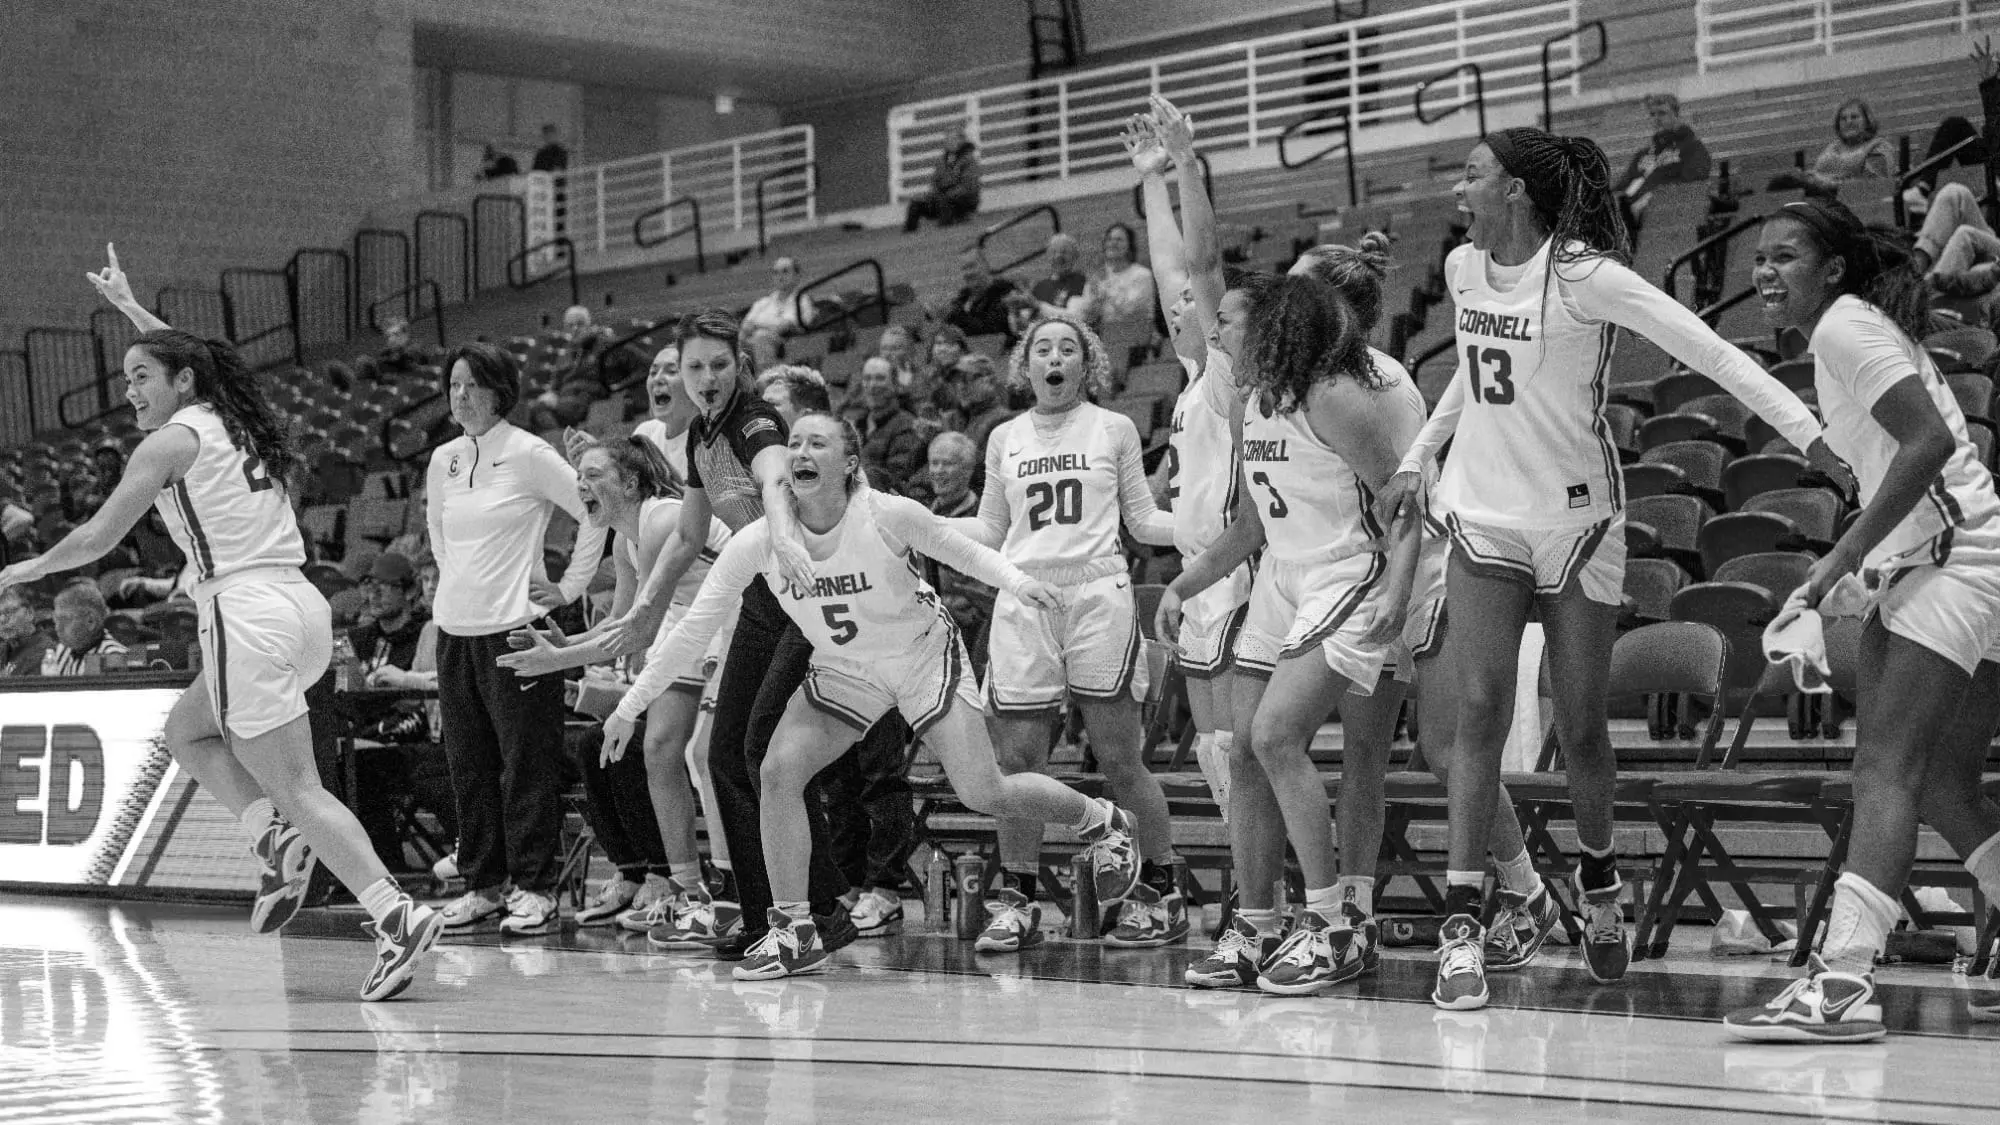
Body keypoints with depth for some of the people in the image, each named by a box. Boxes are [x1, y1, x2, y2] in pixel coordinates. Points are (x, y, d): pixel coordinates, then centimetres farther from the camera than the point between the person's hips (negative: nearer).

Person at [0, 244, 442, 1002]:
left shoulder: (172, 441, -3)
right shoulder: (236, 422, 18)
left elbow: (99, 537, 1)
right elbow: (188, 358, 41)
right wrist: (127, 305, 51)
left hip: (247, 614, -8)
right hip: (303, 608, 8)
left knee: (298, 790, -8)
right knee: (186, 731, 25)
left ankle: (396, 916, -18)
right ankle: (276, 840, 6)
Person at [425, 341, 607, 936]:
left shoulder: (529, 455, -8)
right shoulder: (443, 460, 10)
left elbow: (596, 513, -7)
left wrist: (570, 587, -5)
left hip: (517, 626, -6)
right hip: (455, 630, 6)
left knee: (526, 763, -3)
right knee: (469, 764, 9)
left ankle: (534, 888, 3)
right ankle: (483, 883, 17)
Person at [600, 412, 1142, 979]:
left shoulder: (888, 515, -26)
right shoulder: (759, 541, -20)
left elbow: (963, 551, -9)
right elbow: (694, 628, -15)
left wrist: (1016, 580, -29)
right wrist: (630, 706, -17)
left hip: (925, 654, -3)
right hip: (843, 670, 3)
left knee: (984, 794, -9)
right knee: (778, 772, -18)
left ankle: (1103, 822, 21)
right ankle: (794, 933, -7)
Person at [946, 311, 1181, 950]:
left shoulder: (1114, 430, 7)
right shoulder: (1006, 439, 15)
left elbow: (1143, 521, 10)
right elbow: (990, 531, 20)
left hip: (1098, 593, -3)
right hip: (1022, 600, 3)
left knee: (1119, 757, -5)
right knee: (1018, 759, -1)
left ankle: (1162, 893, 6)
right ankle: (1016, 901, 9)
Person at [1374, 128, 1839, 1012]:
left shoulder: (1584, 276, -15)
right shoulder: (1463, 268, 4)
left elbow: (1709, 352, -18)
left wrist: (1812, 439, -23)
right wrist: (1415, 462, 23)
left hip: (1577, 523, -4)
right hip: (1483, 517, 4)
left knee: (1580, 728, 5)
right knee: (1480, 713, -8)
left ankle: (1598, 876, 33)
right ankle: (1462, 924, -9)